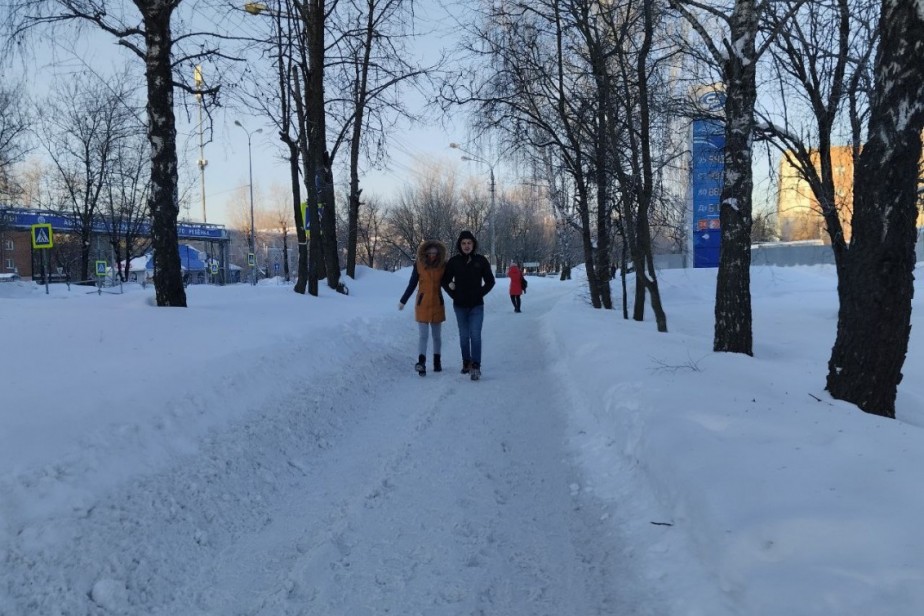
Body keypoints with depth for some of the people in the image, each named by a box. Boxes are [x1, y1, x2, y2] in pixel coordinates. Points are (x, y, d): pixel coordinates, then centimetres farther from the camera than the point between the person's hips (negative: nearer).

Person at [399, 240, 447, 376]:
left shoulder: (442, 265, -3)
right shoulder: (418, 265, -6)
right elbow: (411, 285, 4)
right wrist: (403, 301, 8)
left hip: (437, 304, 2)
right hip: (422, 304, -2)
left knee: (437, 335, 11)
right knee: (423, 335, -11)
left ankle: (437, 362, 23)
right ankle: (421, 363, -21)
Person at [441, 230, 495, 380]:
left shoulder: (481, 261, -3)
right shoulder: (454, 261, -1)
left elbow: (490, 281, 7)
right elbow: (445, 280, 10)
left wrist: (480, 294, -2)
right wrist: (453, 294, 1)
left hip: (476, 306, -2)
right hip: (460, 306, 2)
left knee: (475, 335, -11)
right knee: (464, 336, 11)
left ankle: (476, 367, -14)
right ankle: (466, 363, 25)